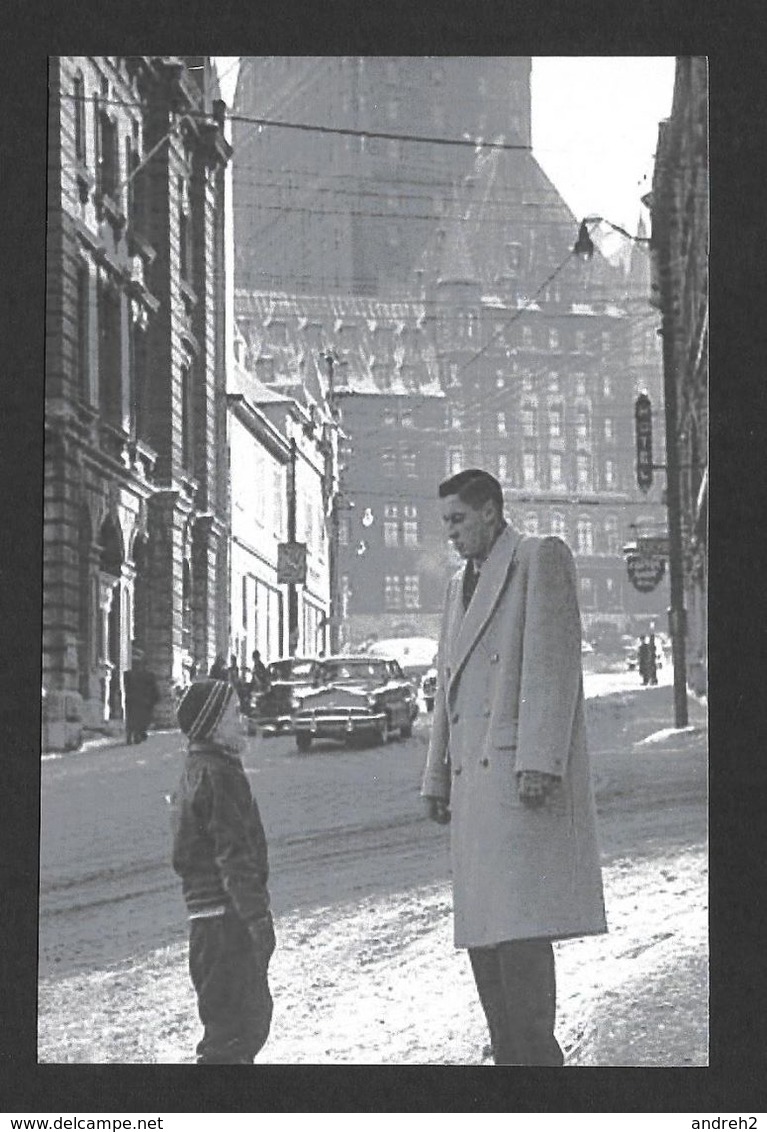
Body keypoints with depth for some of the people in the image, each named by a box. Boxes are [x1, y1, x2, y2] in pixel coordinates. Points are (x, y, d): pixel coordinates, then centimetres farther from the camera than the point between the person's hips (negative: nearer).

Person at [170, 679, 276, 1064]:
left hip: (206, 913, 11)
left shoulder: (194, 771, 18)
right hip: (227, 917, -11)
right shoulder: (218, 773, -15)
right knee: (234, 1024, -8)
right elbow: (233, 854, -21)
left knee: (253, 1014, 19)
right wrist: (256, 914, -20)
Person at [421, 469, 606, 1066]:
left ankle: (537, 1051, -14)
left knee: (519, 925, -16)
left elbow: (553, 661, -10)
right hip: (476, 783, 8)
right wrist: (437, 780, 21)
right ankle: (512, 1058, 6)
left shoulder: (541, 557, 0)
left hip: (526, 775, -8)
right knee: (482, 931, 4)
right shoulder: (462, 586, 25)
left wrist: (540, 763, -19)